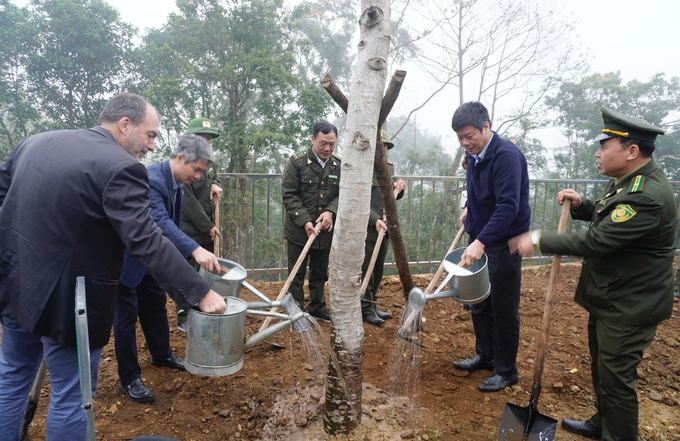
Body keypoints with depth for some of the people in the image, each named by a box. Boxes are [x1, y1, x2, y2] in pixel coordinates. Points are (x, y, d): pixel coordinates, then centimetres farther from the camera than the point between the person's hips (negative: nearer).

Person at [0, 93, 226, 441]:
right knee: (70, 396, 9)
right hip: (67, 297, -8)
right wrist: (200, 293, -25)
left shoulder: (36, 142, 6)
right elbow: (148, 242, -27)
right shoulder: (120, 167, -20)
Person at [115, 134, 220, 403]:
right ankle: (129, 379, 14)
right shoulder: (150, 180, -30)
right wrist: (195, 250, -57)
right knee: (127, 315, 0)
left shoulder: (177, 183, -1)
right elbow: (160, 222, -44)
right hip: (125, 258, -9)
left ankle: (162, 355, 38)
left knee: (156, 304, 18)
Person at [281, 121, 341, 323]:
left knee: (320, 273, 17)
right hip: (299, 230, -4)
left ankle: (317, 307, 34)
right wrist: (305, 221, -21)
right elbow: (289, 195, -12)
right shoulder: (297, 161, -11)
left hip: (326, 230, 4)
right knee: (297, 274, 7)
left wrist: (330, 212, -16)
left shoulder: (338, 165, 1)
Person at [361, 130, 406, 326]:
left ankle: (373, 305, 27)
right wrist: (375, 220, -28)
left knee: (378, 269, 15)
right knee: (366, 270, 2)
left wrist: (400, 188, -2)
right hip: (366, 229, -7)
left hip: (384, 227, 7)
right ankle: (366, 309, 13)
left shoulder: (389, 168, 11)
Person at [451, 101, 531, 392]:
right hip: (479, 239, 8)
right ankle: (485, 356, 35)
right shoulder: (474, 154, 5)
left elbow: (508, 206, -32)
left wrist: (481, 242, -40)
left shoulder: (507, 155, -21)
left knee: (504, 310, 3)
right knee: (478, 303, 17)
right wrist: (469, 209, 9)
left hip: (504, 243, -8)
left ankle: (506, 371, 21)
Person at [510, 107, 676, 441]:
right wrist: (581, 206, 0)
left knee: (616, 377, 5)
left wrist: (538, 240, -23)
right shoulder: (630, 180, 4)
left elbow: (595, 241, -30)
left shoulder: (647, 195, -28)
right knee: (601, 366, 24)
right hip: (608, 296, 10)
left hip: (628, 306, -10)